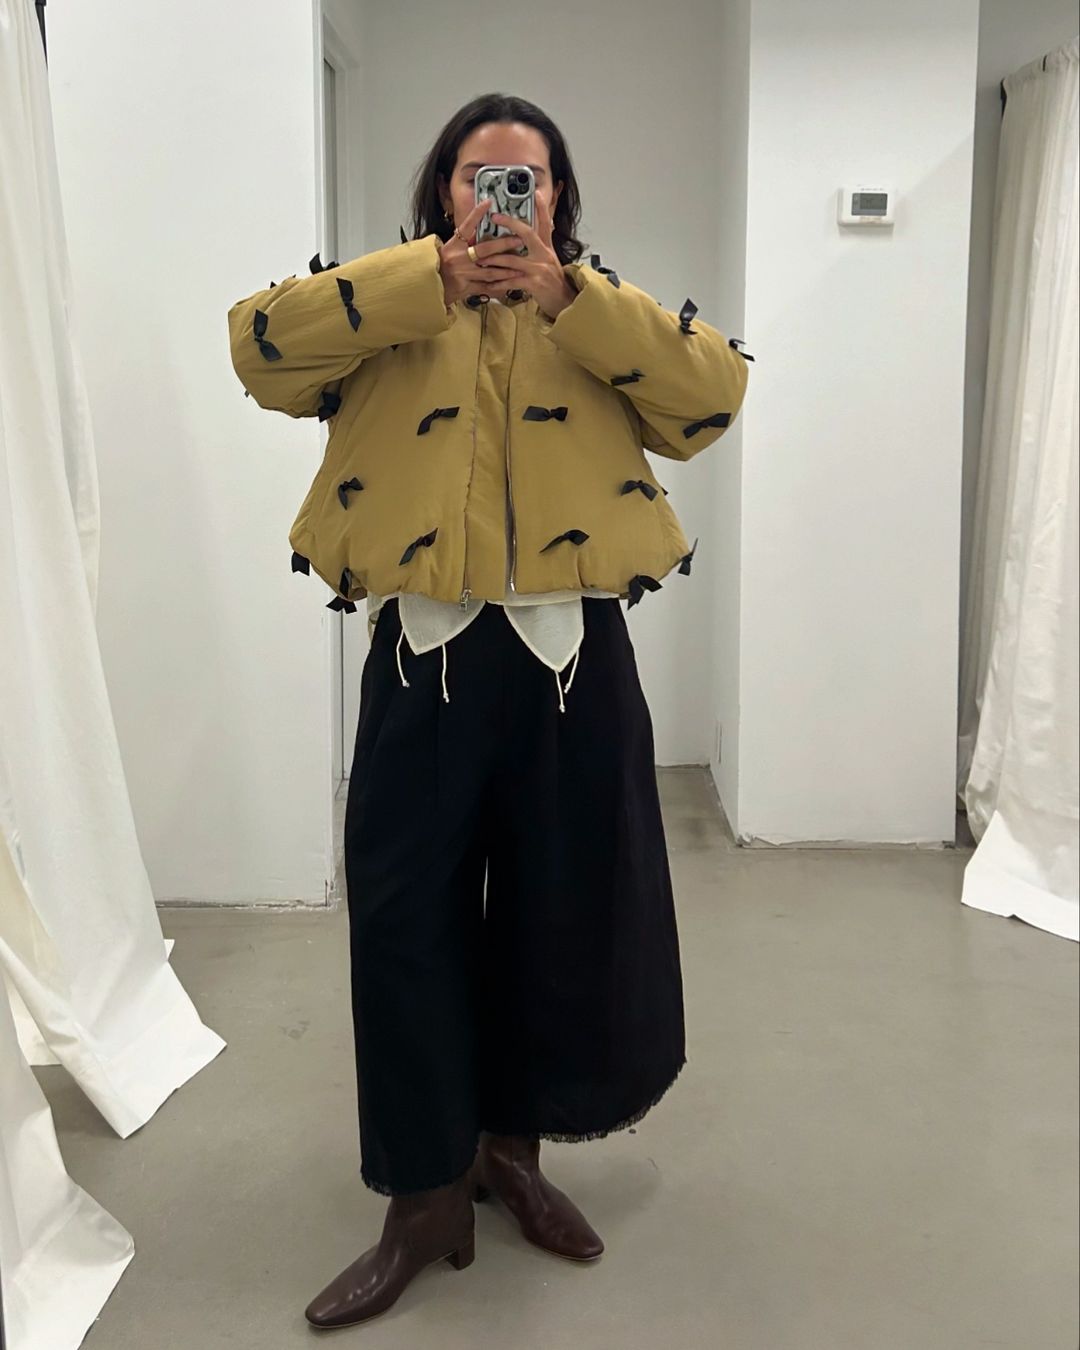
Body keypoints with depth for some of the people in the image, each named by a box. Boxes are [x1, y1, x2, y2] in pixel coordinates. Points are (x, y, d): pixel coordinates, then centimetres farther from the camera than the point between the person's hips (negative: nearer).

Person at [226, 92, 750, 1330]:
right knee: (406, 919, 1)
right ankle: (425, 1198, 19)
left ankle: (512, 1142, 34)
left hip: (570, 653, 1)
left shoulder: (602, 311, 11)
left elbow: (714, 391, -6)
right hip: (427, 652, -1)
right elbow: (260, 345, -9)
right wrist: (432, 277, -13)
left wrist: (570, 296, -12)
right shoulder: (390, 310, 9)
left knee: (565, 915, 9)